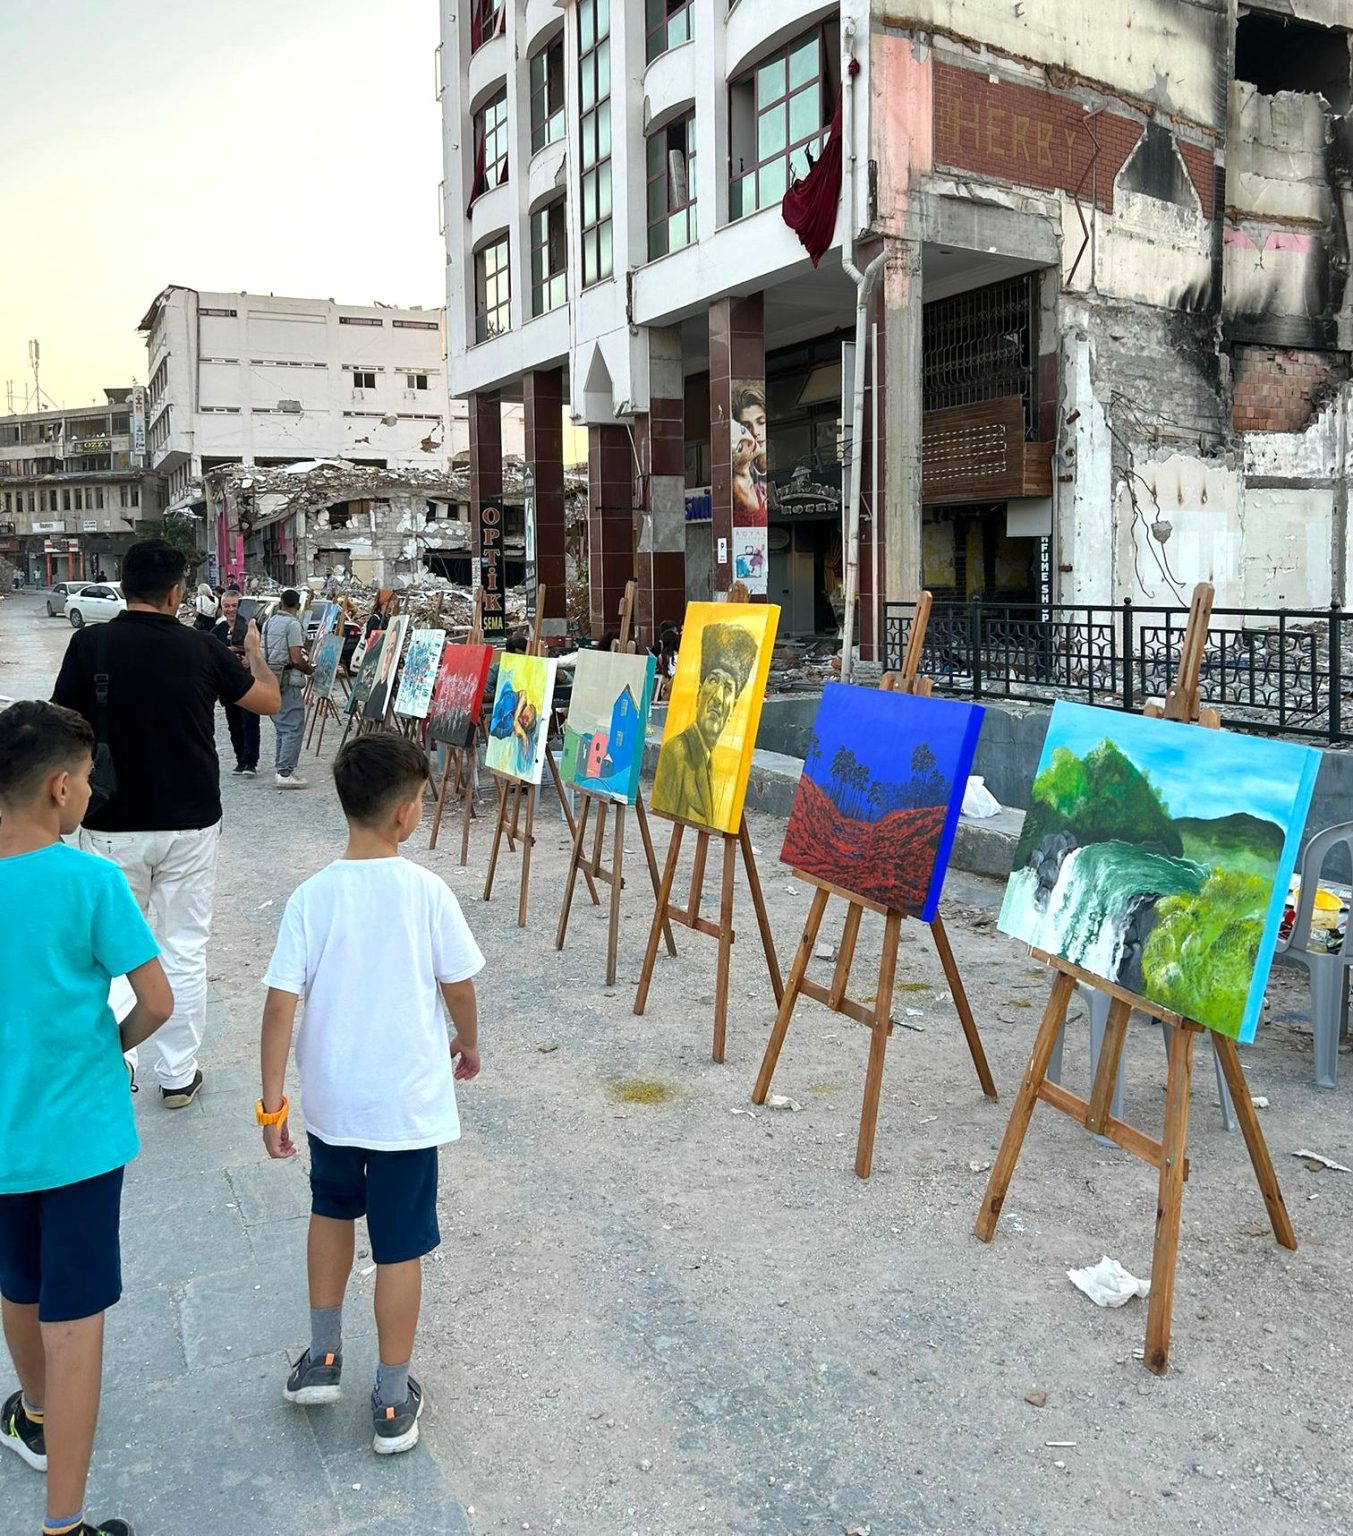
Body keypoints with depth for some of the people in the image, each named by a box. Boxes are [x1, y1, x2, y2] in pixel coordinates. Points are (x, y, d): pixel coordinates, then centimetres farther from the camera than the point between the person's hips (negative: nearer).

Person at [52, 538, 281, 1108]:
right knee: (184, 952, 9)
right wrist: (254, 652, 24)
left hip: (112, 827, 0)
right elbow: (269, 701, 6)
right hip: (190, 826, 0)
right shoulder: (201, 648, -7)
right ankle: (178, 1075, 17)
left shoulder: (90, 644, -9)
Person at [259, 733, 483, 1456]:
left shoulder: (311, 897, -12)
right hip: (408, 1103, -2)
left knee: (332, 1208, 28)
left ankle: (323, 1358, 37)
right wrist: (468, 1045, 15)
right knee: (400, 1247, 10)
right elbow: (459, 988, -5)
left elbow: (280, 1006, -12)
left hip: (330, 1100, 3)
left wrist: (272, 1103, -3)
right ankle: (392, 1404, 22)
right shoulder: (426, 892, -15)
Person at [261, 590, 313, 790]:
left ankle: (280, 768, 20)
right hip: (287, 680, -9)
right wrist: (310, 670, -1)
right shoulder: (292, 624, -13)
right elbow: (296, 659, -19)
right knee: (294, 727, -7)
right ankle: (285, 773, -12)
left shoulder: (269, 621, 12)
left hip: (271, 678, 9)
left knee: (282, 727, 17)